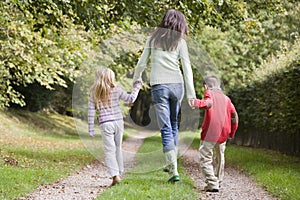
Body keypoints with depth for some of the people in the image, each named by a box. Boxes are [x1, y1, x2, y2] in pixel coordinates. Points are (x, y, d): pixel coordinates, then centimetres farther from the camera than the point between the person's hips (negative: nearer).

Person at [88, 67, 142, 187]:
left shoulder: (94, 93, -2)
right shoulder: (116, 90, -2)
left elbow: (91, 111, -2)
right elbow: (130, 99, 5)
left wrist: (91, 128, 2)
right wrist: (136, 88, 21)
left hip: (105, 124, -2)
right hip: (118, 122, 2)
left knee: (109, 151, -5)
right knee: (118, 148, 17)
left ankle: (115, 175, -19)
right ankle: (119, 173, 24)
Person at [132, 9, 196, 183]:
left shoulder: (153, 39, 6)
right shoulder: (180, 42, 4)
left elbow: (142, 63, 9)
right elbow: (187, 68, -1)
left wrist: (136, 79, 27)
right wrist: (191, 93, -1)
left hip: (159, 86, -1)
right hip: (176, 85, 1)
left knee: (166, 128, -4)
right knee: (174, 124, 20)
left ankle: (174, 171, -12)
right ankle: (172, 163, 29)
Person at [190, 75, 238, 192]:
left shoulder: (209, 93, 5)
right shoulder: (226, 98, 21)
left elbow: (209, 103, -19)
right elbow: (234, 115, 16)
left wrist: (199, 103, -40)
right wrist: (232, 132, 24)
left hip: (210, 132, -6)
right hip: (223, 133, 6)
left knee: (205, 158, -6)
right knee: (220, 156, 22)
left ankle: (212, 184, -18)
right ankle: (218, 181, 33)